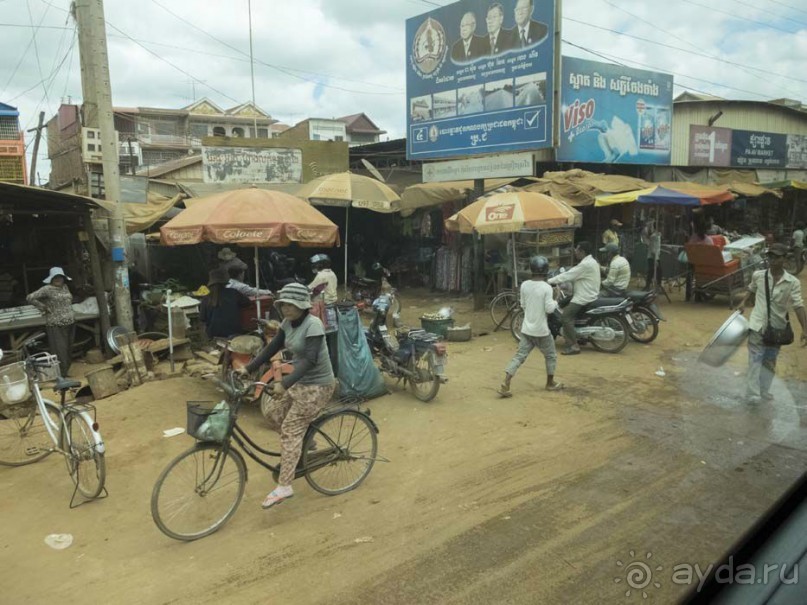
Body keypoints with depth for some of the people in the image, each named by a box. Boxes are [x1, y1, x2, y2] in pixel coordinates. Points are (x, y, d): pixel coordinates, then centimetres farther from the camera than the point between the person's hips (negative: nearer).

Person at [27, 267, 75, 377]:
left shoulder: (65, 287, 11)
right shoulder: (47, 289, -9)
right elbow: (30, 298, -12)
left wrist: (70, 312, 12)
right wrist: (44, 308, -9)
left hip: (70, 323, 7)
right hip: (56, 325, -7)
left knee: (69, 350, 13)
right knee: (60, 351, -5)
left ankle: (65, 373, 25)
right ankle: (60, 376, 1)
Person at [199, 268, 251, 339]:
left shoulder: (206, 299, -7)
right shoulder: (233, 293, -8)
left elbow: (202, 318, 2)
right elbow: (247, 302, 7)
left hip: (214, 335, 1)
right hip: (233, 332, -1)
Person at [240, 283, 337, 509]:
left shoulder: (313, 325, -23)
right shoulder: (288, 324, 3)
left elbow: (310, 360, -31)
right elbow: (272, 348, 8)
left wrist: (284, 384, -38)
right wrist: (248, 368, -2)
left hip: (317, 385, -8)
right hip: (300, 382, 8)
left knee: (290, 429, -9)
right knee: (271, 413, 9)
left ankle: (284, 487, -3)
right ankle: (305, 441, 28)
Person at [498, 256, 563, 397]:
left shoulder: (524, 285, 0)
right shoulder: (546, 287, -15)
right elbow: (549, 309, -14)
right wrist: (555, 302, 4)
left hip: (526, 329, 4)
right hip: (541, 330, -4)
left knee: (519, 356, 3)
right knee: (551, 356, 18)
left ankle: (505, 385, -8)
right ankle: (550, 383, 30)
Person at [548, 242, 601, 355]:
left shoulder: (585, 265, -20)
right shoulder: (591, 261, 14)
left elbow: (568, 276, -21)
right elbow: (572, 275, 17)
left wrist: (549, 281, -15)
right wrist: (555, 281, 12)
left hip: (584, 298, -11)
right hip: (589, 295, 11)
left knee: (566, 316, -17)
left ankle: (573, 346, -18)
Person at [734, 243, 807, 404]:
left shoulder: (792, 282, -9)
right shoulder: (758, 275, -5)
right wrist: (743, 303, 3)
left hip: (777, 328, 1)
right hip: (758, 325, -1)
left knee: (770, 361, 15)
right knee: (755, 360, -6)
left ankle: (764, 390, 29)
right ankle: (752, 394, -5)